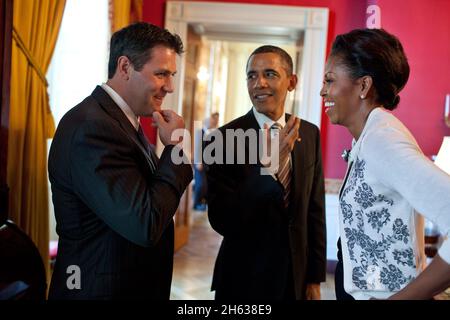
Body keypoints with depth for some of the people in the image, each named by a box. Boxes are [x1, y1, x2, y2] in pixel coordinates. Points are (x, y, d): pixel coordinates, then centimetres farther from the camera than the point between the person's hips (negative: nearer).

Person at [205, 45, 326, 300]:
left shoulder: (310, 134, -2)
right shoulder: (226, 137, -15)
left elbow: (315, 210, 3)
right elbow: (221, 221, -21)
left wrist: (315, 277, 6)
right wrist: (267, 163, -30)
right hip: (244, 279, -3)